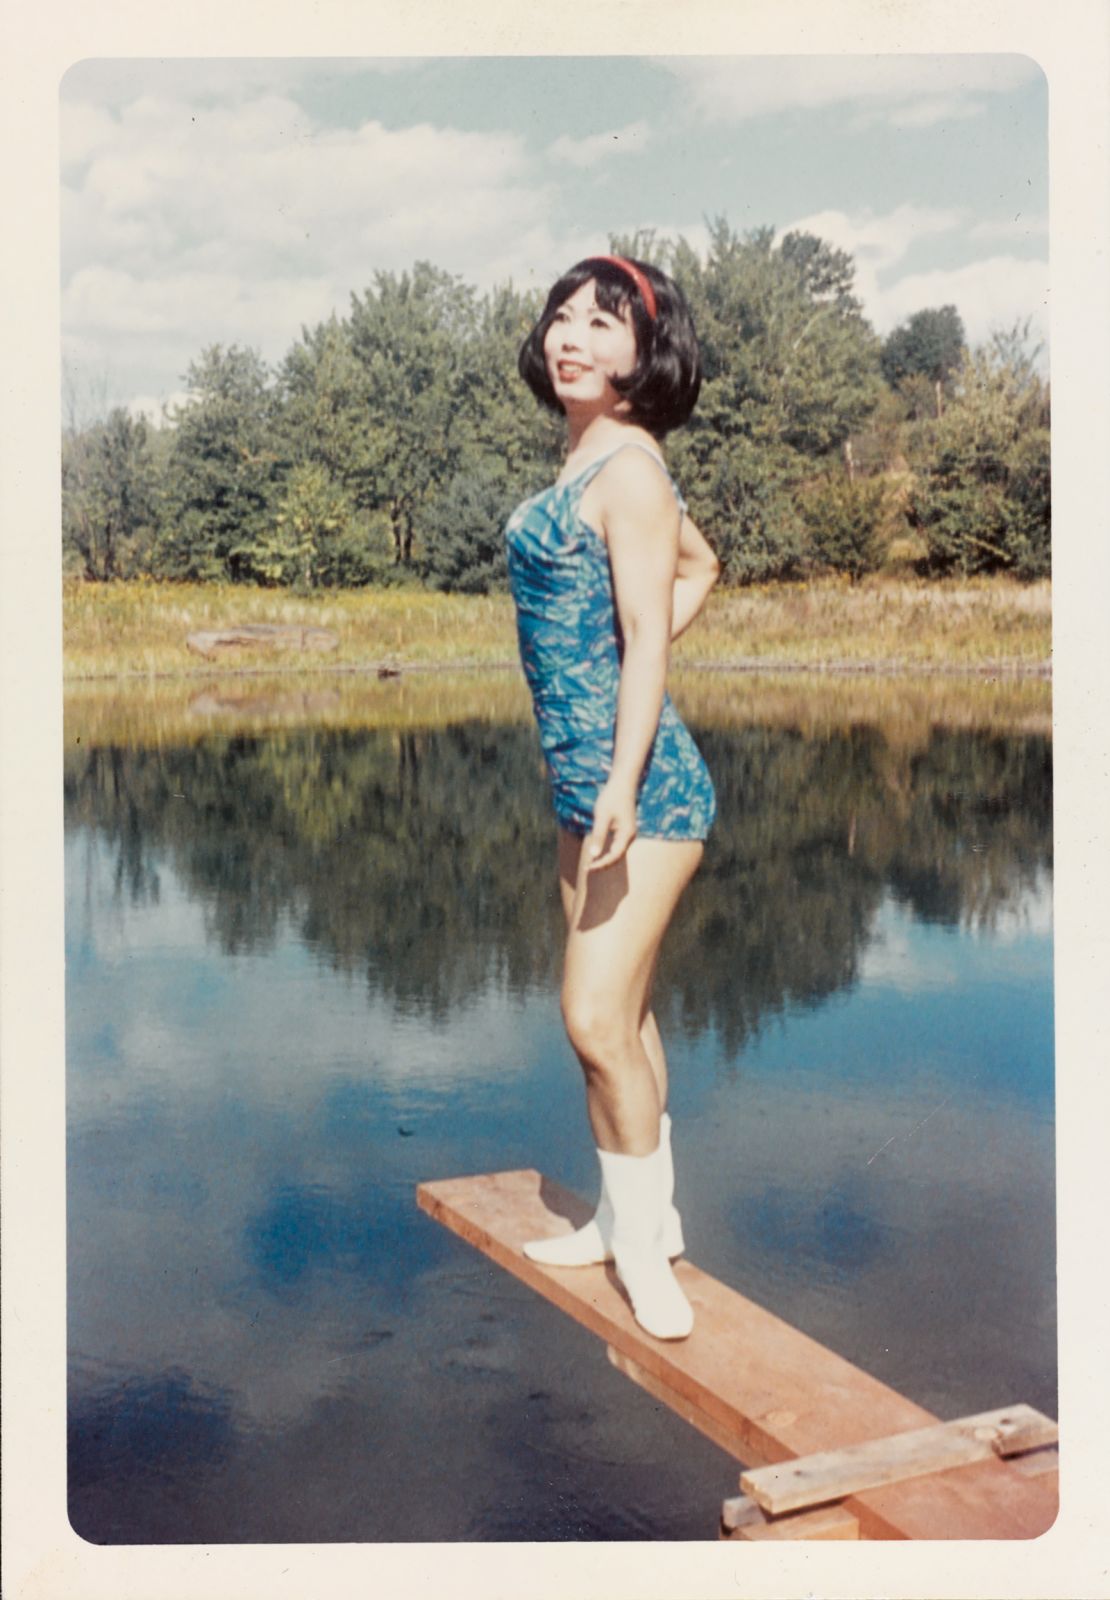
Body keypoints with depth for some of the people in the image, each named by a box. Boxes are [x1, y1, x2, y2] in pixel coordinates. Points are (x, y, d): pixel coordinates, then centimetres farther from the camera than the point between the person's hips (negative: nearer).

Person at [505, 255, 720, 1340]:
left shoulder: (627, 465, -11)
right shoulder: (593, 459, 14)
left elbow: (647, 636, -18)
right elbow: (701, 567, 25)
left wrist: (623, 786, -25)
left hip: (639, 783, -10)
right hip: (581, 777, 10)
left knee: (599, 1019, -9)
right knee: (619, 1014, 16)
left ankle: (644, 1248, 7)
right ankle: (638, 1220, 30)